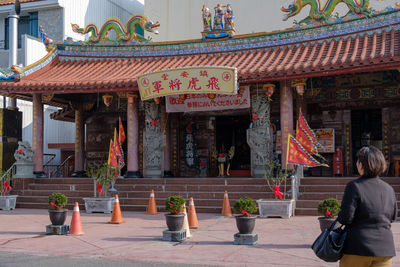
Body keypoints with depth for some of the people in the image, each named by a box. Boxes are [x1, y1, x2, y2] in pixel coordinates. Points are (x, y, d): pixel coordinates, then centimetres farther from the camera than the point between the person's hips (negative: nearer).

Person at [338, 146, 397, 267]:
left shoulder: (354, 186, -12)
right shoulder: (389, 189, 4)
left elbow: (346, 218, -16)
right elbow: (392, 217, 14)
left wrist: (339, 217, 5)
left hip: (358, 248, -4)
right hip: (385, 249, 4)